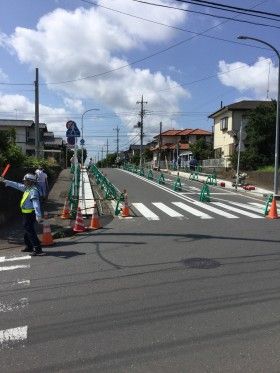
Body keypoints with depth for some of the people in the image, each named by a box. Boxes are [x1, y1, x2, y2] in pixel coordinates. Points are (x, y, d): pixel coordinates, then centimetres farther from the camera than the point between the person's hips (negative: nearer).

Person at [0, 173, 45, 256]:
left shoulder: (33, 191, -20)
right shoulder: (27, 188, 10)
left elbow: (36, 204, -29)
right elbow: (17, 185, 22)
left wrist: (38, 216, -36)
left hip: (30, 214, -10)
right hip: (26, 214, 10)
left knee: (30, 231, -9)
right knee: (27, 230, 20)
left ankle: (38, 249, -8)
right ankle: (29, 247, 33)